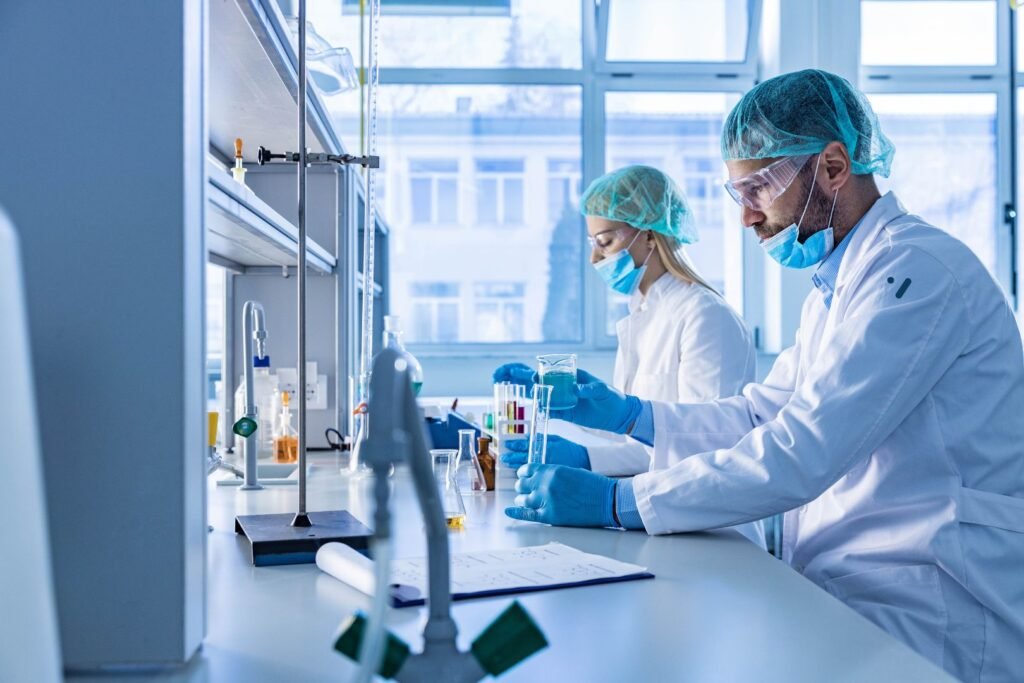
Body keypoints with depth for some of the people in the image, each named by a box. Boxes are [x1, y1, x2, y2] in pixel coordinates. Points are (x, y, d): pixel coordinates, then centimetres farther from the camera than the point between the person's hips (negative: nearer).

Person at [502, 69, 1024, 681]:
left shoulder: (919, 270, -18)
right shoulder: (837, 286, 16)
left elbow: (799, 454, -26)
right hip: (846, 586, 8)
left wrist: (614, 501, -24)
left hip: (932, 617, -8)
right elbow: (760, 415, 19)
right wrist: (627, 414, 5)